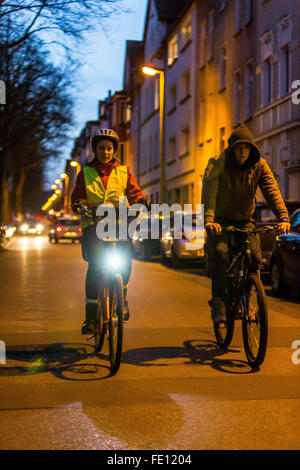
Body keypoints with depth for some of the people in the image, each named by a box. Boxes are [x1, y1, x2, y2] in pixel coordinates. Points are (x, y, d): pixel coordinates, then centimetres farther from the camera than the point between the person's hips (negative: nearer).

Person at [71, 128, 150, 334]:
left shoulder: (124, 172, 16)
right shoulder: (86, 173, 16)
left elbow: (133, 192, 8)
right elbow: (77, 196, 12)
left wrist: (142, 200, -14)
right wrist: (77, 204, -12)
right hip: (93, 224, -1)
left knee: (126, 258, -21)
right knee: (96, 263, -21)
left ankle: (121, 297, 8)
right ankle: (91, 314, -14)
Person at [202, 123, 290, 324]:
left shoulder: (259, 165, -8)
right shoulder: (218, 164, -16)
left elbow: (272, 190, -19)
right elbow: (209, 191, -29)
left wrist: (284, 217, -35)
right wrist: (208, 220, -46)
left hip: (245, 220, 3)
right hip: (221, 220, -2)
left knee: (255, 256, -16)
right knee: (220, 251, -27)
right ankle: (218, 303, -19)